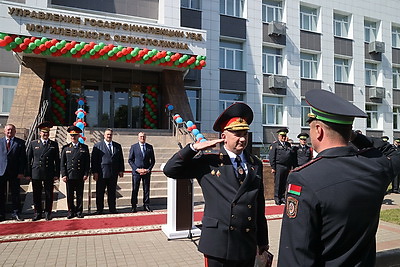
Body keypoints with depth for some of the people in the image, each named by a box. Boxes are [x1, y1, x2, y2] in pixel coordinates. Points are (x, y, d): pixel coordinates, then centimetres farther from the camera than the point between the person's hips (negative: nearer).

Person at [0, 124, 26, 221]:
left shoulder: (20, 143, 3)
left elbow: (23, 158, 0)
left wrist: (21, 172, -8)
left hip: (14, 173, -1)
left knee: (15, 194, 6)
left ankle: (16, 213, 16)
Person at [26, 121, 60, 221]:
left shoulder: (54, 144, 7)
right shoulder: (33, 144, 8)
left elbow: (57, 160, 5)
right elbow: (29, 160, 7)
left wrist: (57, 174, 0)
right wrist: (28, 174, 2)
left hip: (49, 174, 0)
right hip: (36, 174, 1)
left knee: (49, 194, 4)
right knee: (36, 195, 6)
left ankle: (47, 213, 16)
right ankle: (37, 213, 19)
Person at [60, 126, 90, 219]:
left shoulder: (84, 148, 6)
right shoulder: (65, 148, 7)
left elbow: (87, 162, 5)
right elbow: (62, 163, 5)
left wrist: (86, 174, -3)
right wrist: (63, 175, -3)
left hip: (80, 176, 0)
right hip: (69, 176, 0)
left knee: (80, 195, 7)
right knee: (70, 195, 6)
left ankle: (79, 211, 18)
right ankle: (71, 211, 19)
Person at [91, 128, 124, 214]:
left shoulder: (118, 146, 12)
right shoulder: (98, 146, 2)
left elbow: (121, 159, 13)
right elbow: (94, 160, -2)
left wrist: (121, 170, 5)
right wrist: (95, 172, -9)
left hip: (113, 174, 3)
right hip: (101, 173, -2)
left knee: (112, 192, 9)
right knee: (100, 193, 4)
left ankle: (112, 209, 18)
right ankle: (99, 209, 15)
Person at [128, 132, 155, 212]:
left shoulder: (150, 147, 7)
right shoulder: (134, 147, 2)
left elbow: (153, 160, 9)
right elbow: (130, 160, 0)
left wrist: (148, 169, -5)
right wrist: (137, 169, -10)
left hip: (147, 171, 2)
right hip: (136, 171, -2)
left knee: (146, 189, 6)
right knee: (135, 190, 2)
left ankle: (146, 205, 17)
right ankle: (134, 206, 13)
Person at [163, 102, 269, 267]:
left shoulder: (256, 164, 6)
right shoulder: (208, 161, -4)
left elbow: (260, 205, 10)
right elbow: (170, 170, -7)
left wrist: (263, 241, 14)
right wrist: (194, 147, -16)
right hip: (218, 245, -3)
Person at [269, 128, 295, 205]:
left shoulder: (288, 144, 17)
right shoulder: (275, 144, 2)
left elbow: (292, 155, 15)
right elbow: (272, 157, -4)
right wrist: (273, 167, -10)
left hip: (287, 167, 5)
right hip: (278, 166, -5)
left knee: (285, 183, 8)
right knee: (277, 183, -1)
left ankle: (283, 197, 18)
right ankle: (277, 198, 7)